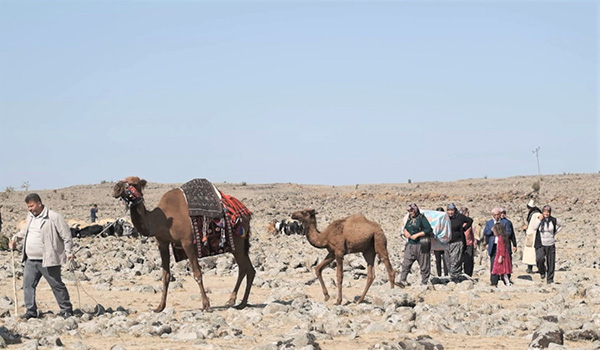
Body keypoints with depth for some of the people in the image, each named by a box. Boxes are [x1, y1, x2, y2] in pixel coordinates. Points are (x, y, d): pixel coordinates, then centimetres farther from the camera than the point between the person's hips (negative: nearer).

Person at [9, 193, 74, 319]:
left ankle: (66, 310, 11)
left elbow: (66, 235, -10)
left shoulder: (54, 217, -11)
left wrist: (69, 252, -14)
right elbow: (25, 231, 31)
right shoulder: (31, 217, 12)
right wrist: (15, 238, 15)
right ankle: (31, 311, 10)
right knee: (28, 284, 2)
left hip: (47, 260, -7)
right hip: (30, 261, 7)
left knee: (57, 285, 1)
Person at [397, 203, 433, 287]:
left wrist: (417, 235, -15)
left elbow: (429, 230, -13)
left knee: (424, 266, 1)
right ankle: (402, 281, -3)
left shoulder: (422, 218, -5)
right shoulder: (409, 219, 15)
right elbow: (405, 228, 28)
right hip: (410, 245, 6)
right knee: (406, 264, -2)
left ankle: (424, 282, 10)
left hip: (421, 245, -6)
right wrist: (405, 232, 3)